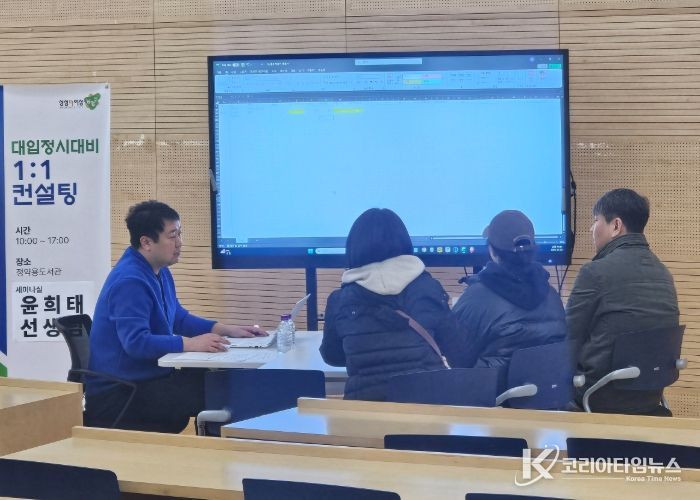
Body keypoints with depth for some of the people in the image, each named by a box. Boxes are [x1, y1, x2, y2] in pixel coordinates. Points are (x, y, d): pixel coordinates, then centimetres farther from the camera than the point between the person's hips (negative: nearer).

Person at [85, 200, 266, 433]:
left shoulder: (160, 272, 13)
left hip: (149, 377, 10)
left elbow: (179, 319, 22)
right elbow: (135, 342, -30)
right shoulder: (129, 282, -21)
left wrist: (227, 330, 10)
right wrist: (190, 344, -35)